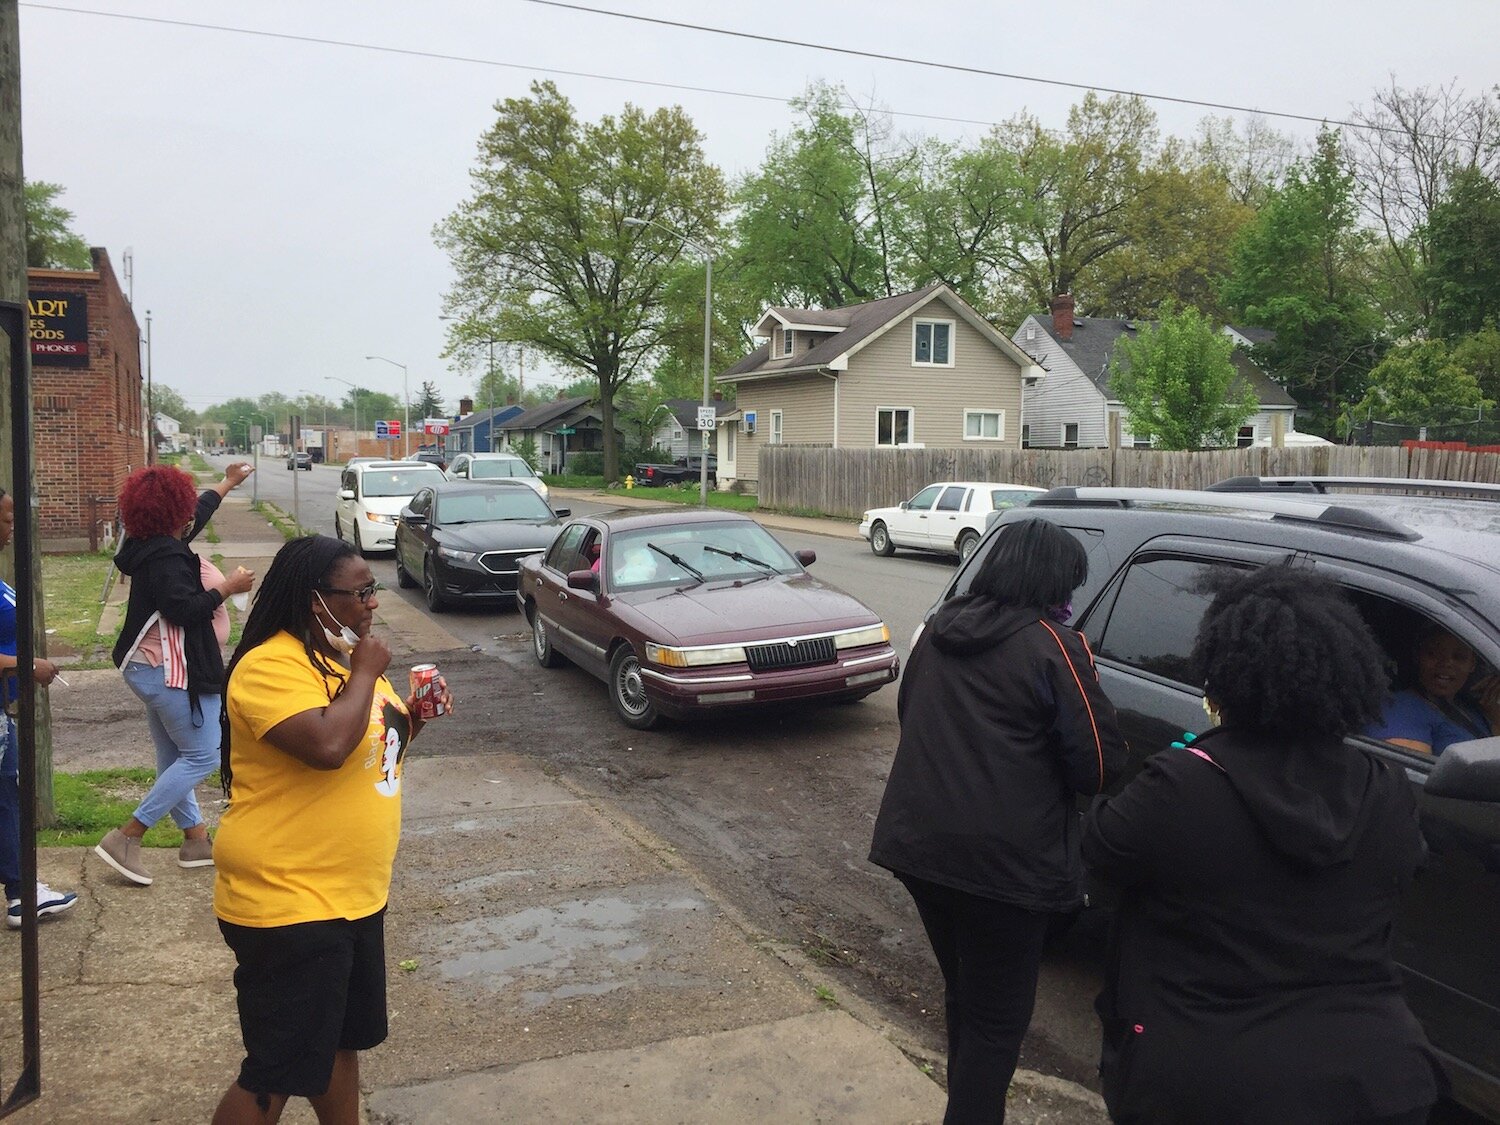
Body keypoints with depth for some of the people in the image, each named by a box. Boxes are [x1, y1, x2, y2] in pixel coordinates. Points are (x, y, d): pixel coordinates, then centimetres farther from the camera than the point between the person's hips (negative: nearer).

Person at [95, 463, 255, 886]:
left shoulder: (159, 545, 9)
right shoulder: (165, 558, -21)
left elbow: (199, 512, 26)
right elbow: (184, 609, -29)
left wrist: (227, 483, 38)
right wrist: (228, 587, -18)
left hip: (159, 670, 11)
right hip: (173, 672, -11)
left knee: (174, 757, 14)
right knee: (202, 756, -6)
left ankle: (196, 839, 25)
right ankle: (125, 838, -5)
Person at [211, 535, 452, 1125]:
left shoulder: (342, 654, 9)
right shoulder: (271, 667, -21)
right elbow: (327, 746, -36)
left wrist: (413, 715, 1)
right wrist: (365, 673, -21)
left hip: (355, 895, 9)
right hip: (288, 905, -9)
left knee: (342, 1040, 23)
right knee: (277, 1076, 1)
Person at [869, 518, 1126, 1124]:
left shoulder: (940, 628, 8)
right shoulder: (1052, 644, -12)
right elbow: (1100, 761, -13)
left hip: (917, 844, 7)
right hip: (1004, 861, -7)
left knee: (964, 994, 25)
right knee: (998, 1017, 8)